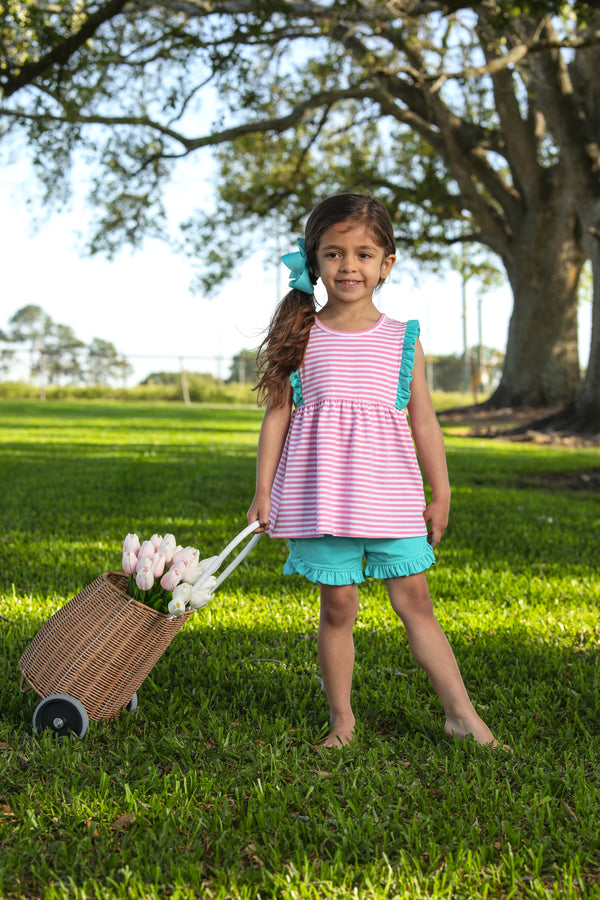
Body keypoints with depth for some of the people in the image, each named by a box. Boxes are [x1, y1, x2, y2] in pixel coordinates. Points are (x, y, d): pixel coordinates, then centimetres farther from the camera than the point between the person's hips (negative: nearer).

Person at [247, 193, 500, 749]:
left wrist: (440, 493, 8)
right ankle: (341, 717, 19)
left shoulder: (402, 340, 5)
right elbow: (277, 414, 4)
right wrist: (263, 490, 1)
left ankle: (461, 713, 11)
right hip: (322, 493, -1)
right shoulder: (302, 337, 2)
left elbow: (423, 421, 8)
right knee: (337, 606, 5)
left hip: (390, 493, 1)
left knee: (414, 601, 4)